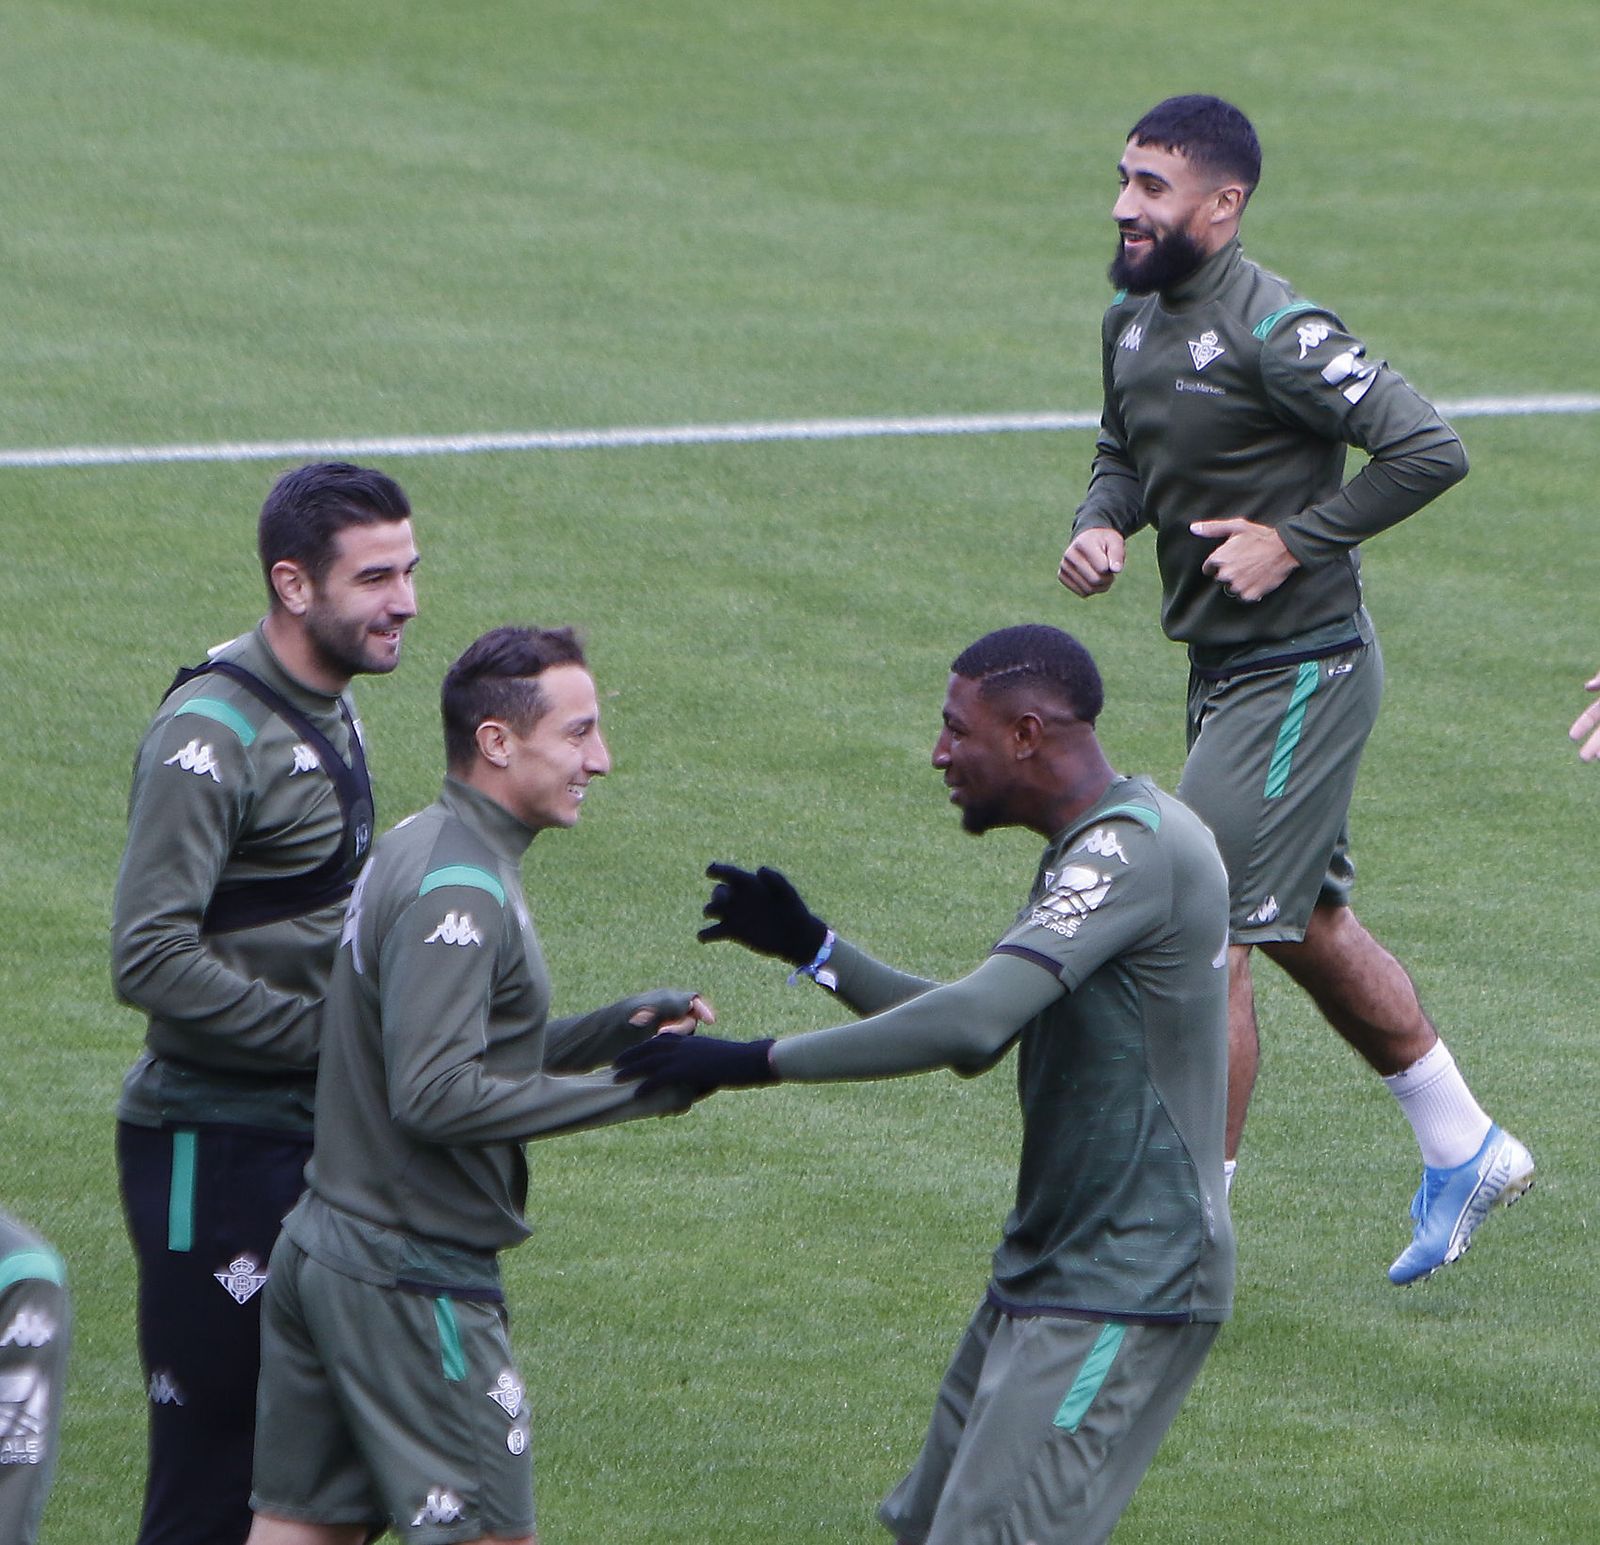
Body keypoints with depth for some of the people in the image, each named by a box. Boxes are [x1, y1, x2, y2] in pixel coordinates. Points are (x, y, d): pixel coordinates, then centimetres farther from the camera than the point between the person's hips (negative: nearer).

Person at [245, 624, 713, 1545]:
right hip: (412, 1282, -10)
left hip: (326, 1252, 10)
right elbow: (437, 1094, -26)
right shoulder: (458, 891, -19)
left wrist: (622, 1026, 5)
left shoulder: (420, 852, 14)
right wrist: (632, 1091, -22)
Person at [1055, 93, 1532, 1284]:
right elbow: (1125, 451, 22)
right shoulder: (1134, 319, 6)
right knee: (1307, 929, 19)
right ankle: (1466, 1151, 35)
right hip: (1225, 672, 10)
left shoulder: (1276, 333, -21)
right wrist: (1102, 524, 1)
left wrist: (1297, 539, -21)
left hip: (1300, 675, -10)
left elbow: (1429, 450, -23)